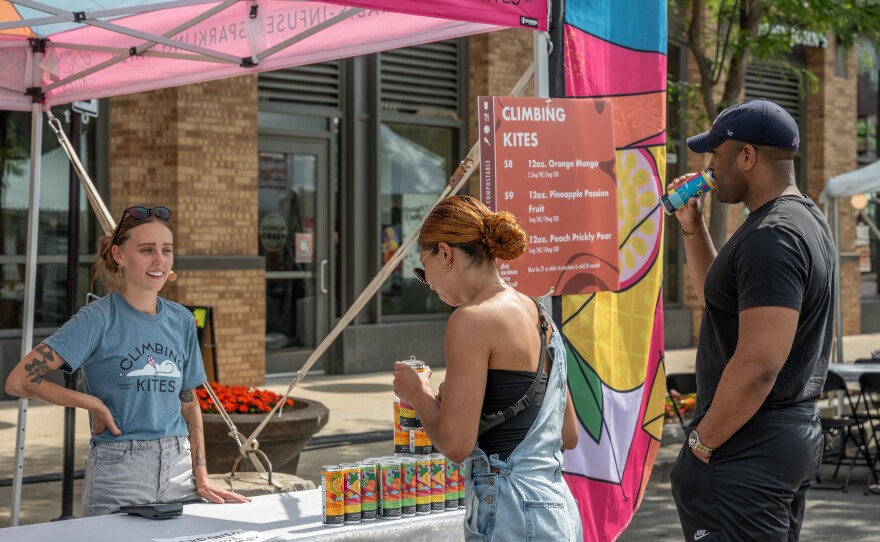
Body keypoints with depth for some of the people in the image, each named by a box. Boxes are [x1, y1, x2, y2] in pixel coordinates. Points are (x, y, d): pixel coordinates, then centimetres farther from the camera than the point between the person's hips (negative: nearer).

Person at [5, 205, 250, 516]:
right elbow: (19, 381, -15)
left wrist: (201, 479, 7)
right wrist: (93, 404, -10)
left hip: (180, 470, 5)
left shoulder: (182, 320, 8)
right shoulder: (98, 319, -8)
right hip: (117, 475, -5)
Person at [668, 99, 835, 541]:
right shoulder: (803, 218, 12)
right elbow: (720, 297, 25)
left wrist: (701, 442, -17)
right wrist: (692, 228, 14)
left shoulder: (770, 238, -20)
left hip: (748, 453, -10)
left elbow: (758, 364, -27)